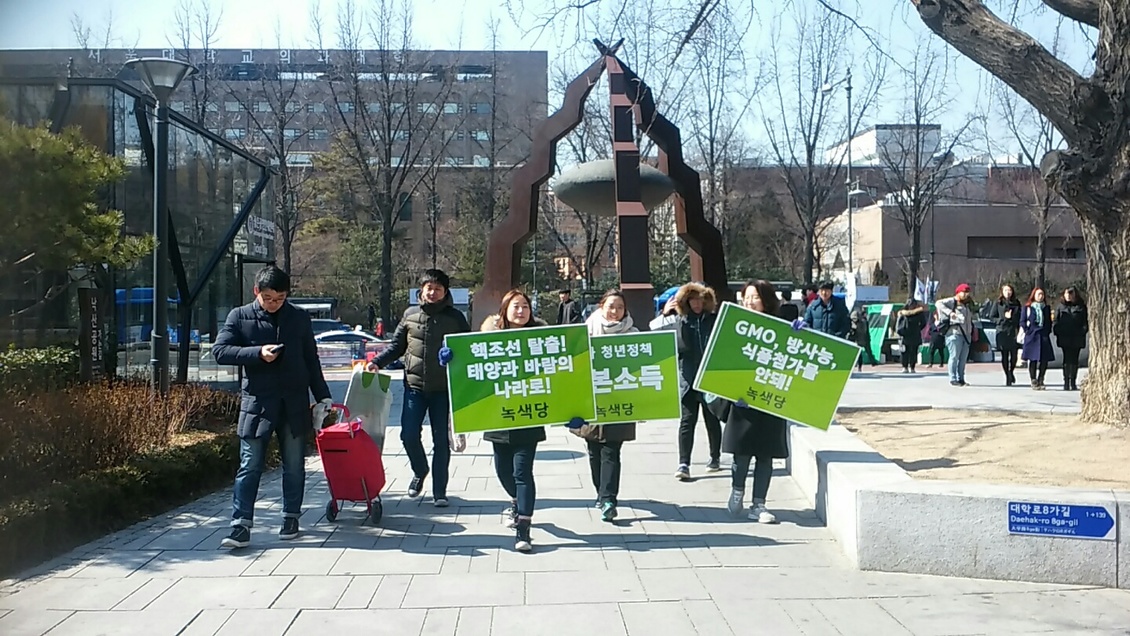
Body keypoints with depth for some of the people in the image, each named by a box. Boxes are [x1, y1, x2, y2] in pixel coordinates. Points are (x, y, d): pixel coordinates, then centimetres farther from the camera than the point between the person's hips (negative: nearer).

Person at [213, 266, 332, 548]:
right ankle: (241, 526, -4)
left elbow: (312, 360, 13)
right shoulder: (240, 317, 1)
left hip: (294, 403, 2)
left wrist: (322, 397, 12)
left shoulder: (299, 318, 7)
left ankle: (291, 518, 21)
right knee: (249, 466, -4)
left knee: (294, 466, 9)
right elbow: (219, 351, -5)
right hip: (257, 402, -2)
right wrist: (257, 353, -16)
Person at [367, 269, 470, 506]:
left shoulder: (455, 318, 0)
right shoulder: (410, 315, 6)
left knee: (441, 440, 3)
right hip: (414, 386, 2)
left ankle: (439, 491, 13)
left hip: (443, 389, -2)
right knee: (409, 434, -4)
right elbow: (397, 346, 12)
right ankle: (419, 472, 25)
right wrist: (377, 362, -2)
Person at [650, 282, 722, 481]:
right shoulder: (678, 321, 4)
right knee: (687, 421, -6)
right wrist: (664, 314, -2)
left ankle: (716, 458, 29)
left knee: (712, 420, 13)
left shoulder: (714, 320, 5)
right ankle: (683, 463, -10)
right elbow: (654, 333, 9)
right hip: (688, 379, -1)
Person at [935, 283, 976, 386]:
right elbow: (938, 304, -15)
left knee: (963, 358, 8)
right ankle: (953, 379, -6)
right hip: (954, 333, -8)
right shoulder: (952, 301, -1)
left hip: (966, 334, 8)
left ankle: (961, 379, 14)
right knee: (954, 356, -8)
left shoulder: (967, 305, 25)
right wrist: (949, 312, -25)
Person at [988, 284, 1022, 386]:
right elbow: (991, 317, 4)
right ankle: (1007, 377, 13)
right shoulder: (998, 303, 3)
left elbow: (1020, 317, 10)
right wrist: (1003, 318, -8)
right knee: (1004, 355, 1)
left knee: (1014, 355, -2)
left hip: (1014, 332, 1)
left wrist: (1019, 329, -2)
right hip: (1002, 332, -1)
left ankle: (1011, 372, 24)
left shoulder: (1016, 303, 9)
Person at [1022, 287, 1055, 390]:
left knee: (1044, 359, -2)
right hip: (1032, 336, -3)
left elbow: (1049, 321, 18)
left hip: (1044, 336, 3)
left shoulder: (1047, 308, 14)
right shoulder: (1027, 308, 3)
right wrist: (1027, 331, -7)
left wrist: (1048, 332, 5)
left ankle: (1040, 380, 11)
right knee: (1033, 359, -2)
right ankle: (1034, 382, 5)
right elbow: (1022, 321, 2)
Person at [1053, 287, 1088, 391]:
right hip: (1064, 338, 0)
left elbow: (1085, 321, 3)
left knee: (1074, 360, 5)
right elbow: (1056, 320, 6)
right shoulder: (1061, 307, 9)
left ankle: (1073, 382, 12)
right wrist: (1056, 330, -8)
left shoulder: (1081, 307, 6)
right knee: (1067, 360, 0)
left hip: (1077, 338, 0)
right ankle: (1066, 382, 2)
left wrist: (1083, 330, -12)